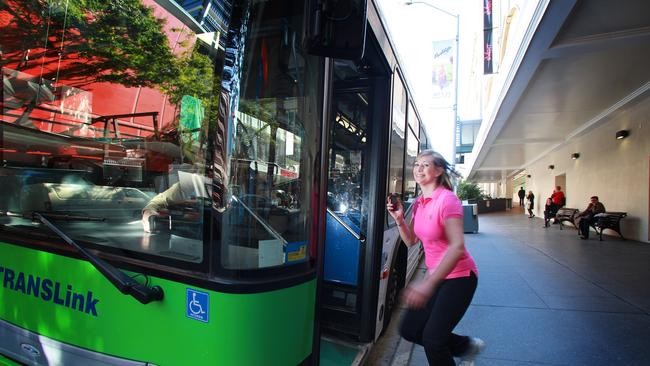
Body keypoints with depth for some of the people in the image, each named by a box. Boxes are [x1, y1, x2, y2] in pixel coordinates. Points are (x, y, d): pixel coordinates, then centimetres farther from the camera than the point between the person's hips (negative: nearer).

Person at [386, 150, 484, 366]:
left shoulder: (447, 199, -20)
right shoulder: (419, 203, 4)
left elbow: (457, 247, -29)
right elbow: (411, 241, 8)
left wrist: (428, 283, -36)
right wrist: (399, 219, -9)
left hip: (458, 276, -8)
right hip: (436, 276, 8)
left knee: (432, 339, -7)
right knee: (410, 330, 9)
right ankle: (467, 346, 29)